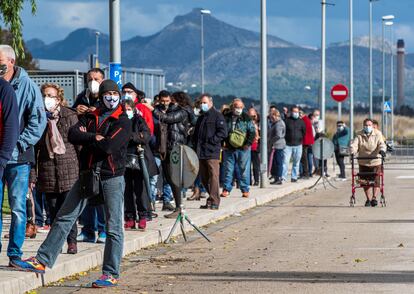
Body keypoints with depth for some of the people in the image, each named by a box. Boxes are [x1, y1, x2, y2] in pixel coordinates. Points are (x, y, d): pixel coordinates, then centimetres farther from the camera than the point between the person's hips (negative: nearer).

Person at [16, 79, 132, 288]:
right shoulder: (90, 117, 13)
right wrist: (95, 137, -14)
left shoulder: (123, 121, -4)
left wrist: (87, 137, -5)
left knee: (113, 227, -3)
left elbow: (109, 146, -19)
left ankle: (111, 274, 2)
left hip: (112, 177, -5)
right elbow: (72, 135, -3)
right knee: (64, 218, 5)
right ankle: (42, 261, 9)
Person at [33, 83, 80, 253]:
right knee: (53, 208, 5)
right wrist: (33, 171, 5)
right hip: (47, 168, 3)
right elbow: (34, 145, 9)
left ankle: (72, 241, 4)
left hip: (68, 166, -3)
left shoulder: (70, 116, 0)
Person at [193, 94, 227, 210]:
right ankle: (211, 199, 19)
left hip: (212, 152, -8)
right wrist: (195, 145, 13)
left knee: (213, 176, -10)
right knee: (204, 178, 9)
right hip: (201, 152, 8)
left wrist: (211, 140, -15)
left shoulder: (217, 116, -1)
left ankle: (214, 201, -11)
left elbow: (223, 132, -11)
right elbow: (196, 134, 30)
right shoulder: (201, 118, 23)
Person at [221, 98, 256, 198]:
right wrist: (222, 144, 2)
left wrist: (248, 144, -8)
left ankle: (245, 190, 7)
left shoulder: (246, 118, 2)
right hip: (229, 149, 2)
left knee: (244, 170, 1)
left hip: (243, 149, -2)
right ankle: (226, 189, 10)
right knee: (228, 170, 4)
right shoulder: (226, 117, 7)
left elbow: (252, 132, 1)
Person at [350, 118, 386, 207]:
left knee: (376, 181, -8)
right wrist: (352, 151, -30)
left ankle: (374, 197, -3)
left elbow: (381, 144, -14)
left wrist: (382, 150, -36)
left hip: (375, 161, -2)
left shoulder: (377, 134, -3)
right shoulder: (359, 135, 0)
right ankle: (368, 199, 18)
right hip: (363, 162, 2)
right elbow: (354, 145, -9)